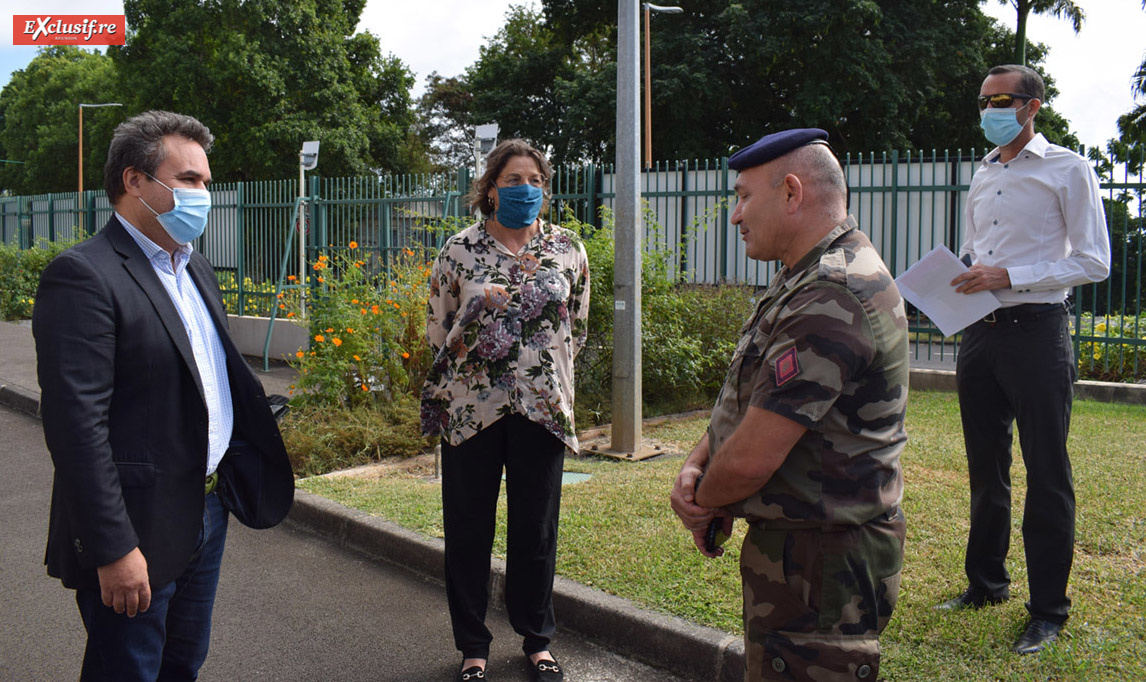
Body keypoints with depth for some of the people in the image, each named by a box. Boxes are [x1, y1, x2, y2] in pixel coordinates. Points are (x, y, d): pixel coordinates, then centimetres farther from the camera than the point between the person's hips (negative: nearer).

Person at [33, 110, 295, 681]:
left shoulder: (194, 268, 12)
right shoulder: (82, 276, -17)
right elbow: (77, 424, -22)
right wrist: (113, 550, -23)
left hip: (207, 513, 8)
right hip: (138, 532, -8)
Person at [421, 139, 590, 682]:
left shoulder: (568, 249, 4)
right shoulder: (459, 250, 0)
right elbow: (438, 332, 7)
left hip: (543, 409, 1)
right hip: (472, 409, -1)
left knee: (536, 529, 10)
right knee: (468, 529, 7)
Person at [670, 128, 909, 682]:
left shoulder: (830, 299, -24)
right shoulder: (806, 280, 13)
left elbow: (750, 457, -25)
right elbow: (746, 399, 16)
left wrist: (705, 504, -5)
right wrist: (694, 466, -1)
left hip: (821, 563, -11)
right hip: (793, 546, 11)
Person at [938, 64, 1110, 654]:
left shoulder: (1067, 170, -3)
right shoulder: (982, 178, 16)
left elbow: (1094, 262, -9)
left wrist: (1009, 276, -17)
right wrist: (952, 278, 3)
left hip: (1036, 331, -6)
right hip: (979, 333, 7)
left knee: (1046, 473, -1)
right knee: (985, 467, 14)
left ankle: (1048, 611, 10)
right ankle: (986, 583, 29)